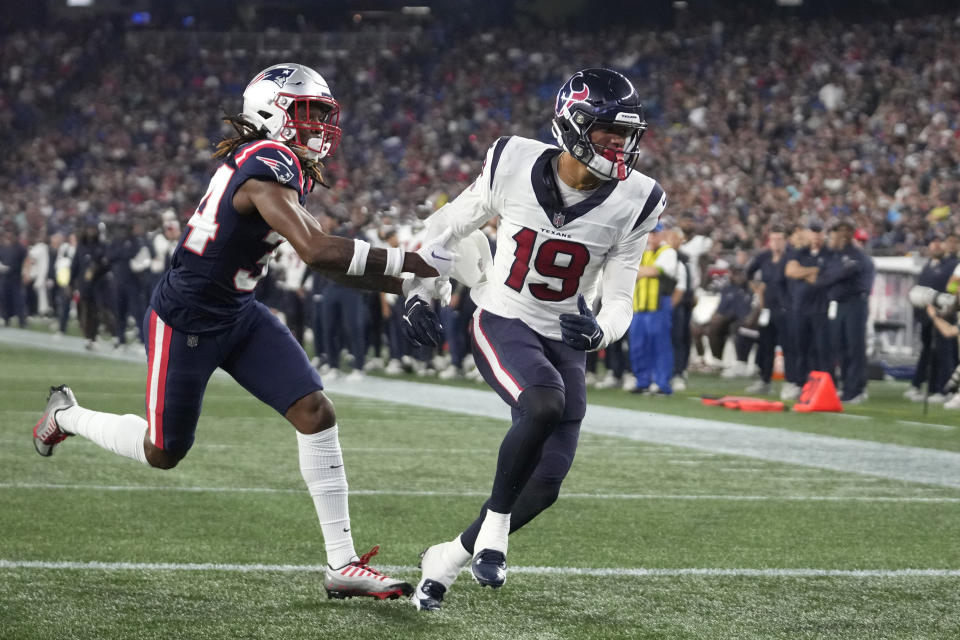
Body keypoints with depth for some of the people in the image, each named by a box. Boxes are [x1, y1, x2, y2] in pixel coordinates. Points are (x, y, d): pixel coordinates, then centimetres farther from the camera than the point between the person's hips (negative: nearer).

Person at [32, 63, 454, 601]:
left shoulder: (289, 169, 4)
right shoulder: (267, 170, -26)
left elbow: (328, 258, 11)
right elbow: (317, 252, -37)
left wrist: (406, 288, 1)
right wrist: (412, 264, -32)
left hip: (239, 315, 9)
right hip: (186, 320, -9)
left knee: (316, 411, -7)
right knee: (164, 452, 9)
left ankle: (343, 564, -5)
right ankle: (68, 415, 39)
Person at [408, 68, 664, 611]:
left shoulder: (632, 201, -9)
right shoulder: (514, 165, -12)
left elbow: (620, 300, -5)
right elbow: (453, 227, 8)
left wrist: (600, 331, -26)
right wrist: (482, 287, 10)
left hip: (564, 340, 3)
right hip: (503, 325, -3)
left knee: (545, 486, -5)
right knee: (546, 404, -35)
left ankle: (447, 559, 19)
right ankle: (495, 525, -14)